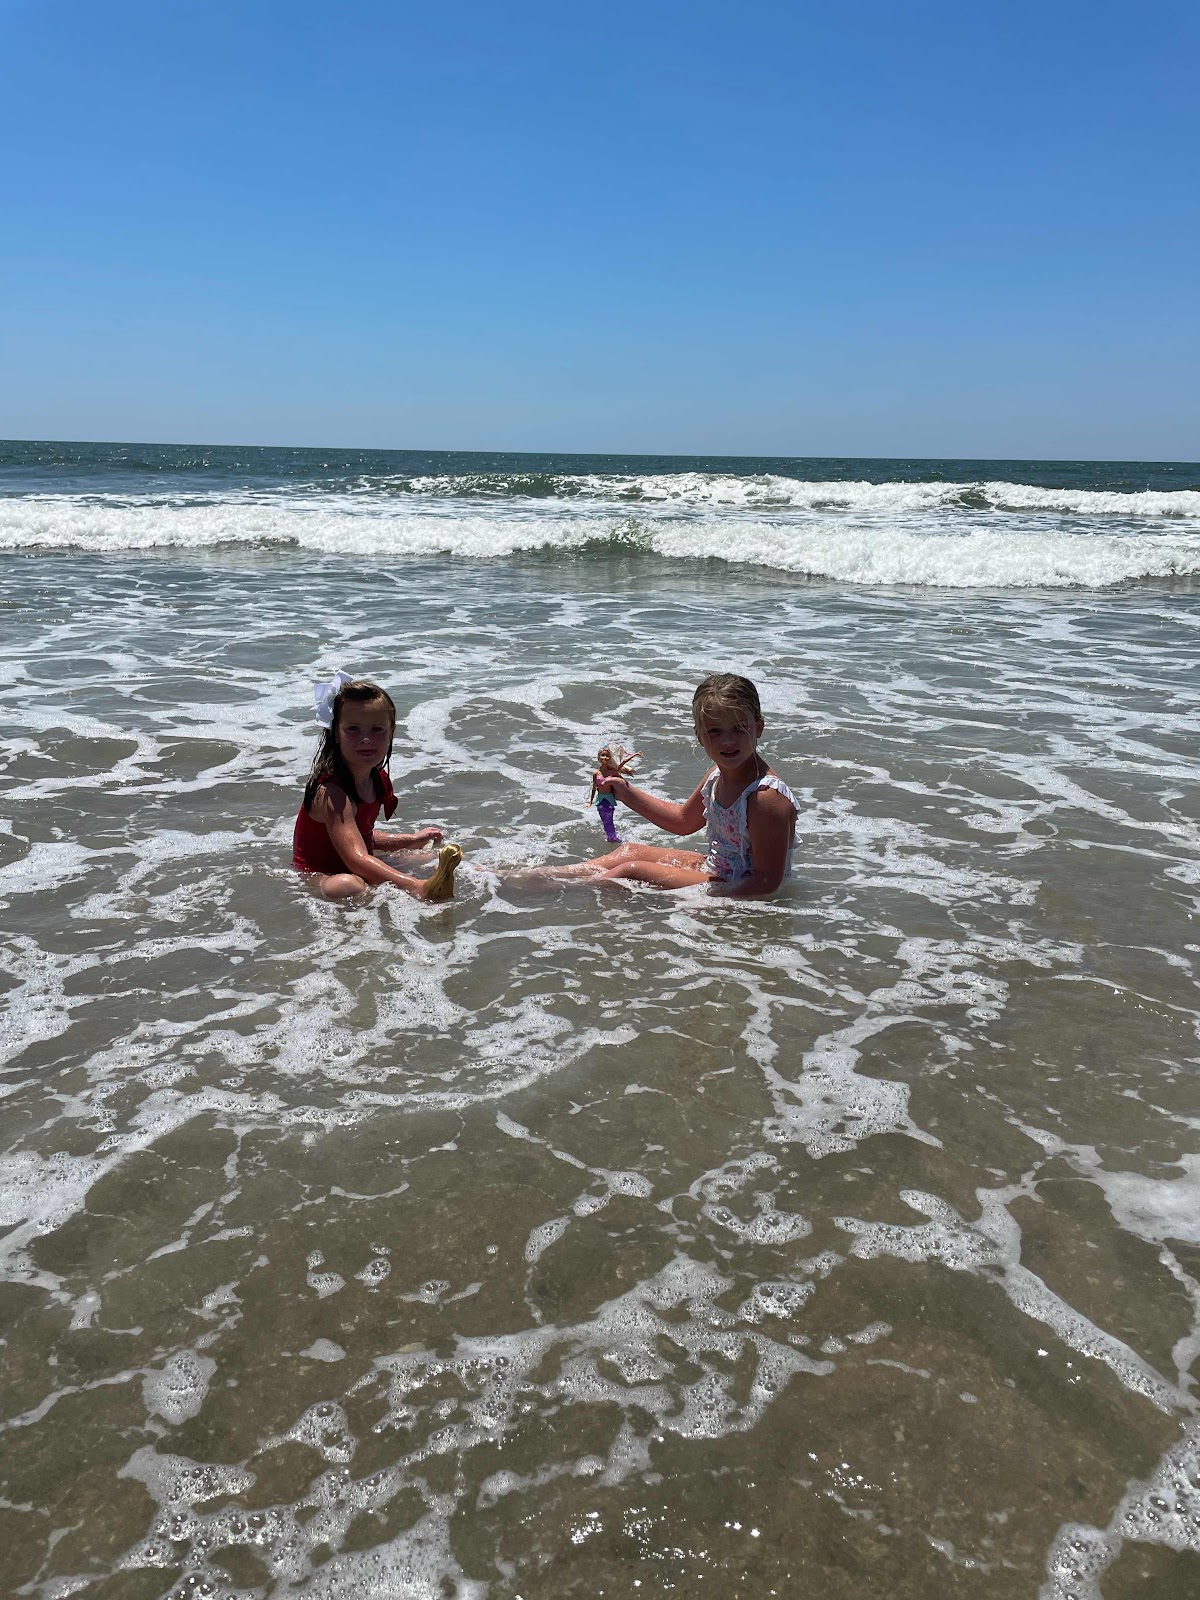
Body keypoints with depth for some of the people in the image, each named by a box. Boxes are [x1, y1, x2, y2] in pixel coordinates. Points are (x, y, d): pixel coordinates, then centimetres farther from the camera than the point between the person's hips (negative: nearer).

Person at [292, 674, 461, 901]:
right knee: (346, 887, -43)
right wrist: (418, 887, -48)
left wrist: (410, 840, 17)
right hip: (318, 879, -10)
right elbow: (357, 859, -39)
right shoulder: (331, 793, -27)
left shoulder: (377, 780, 2)